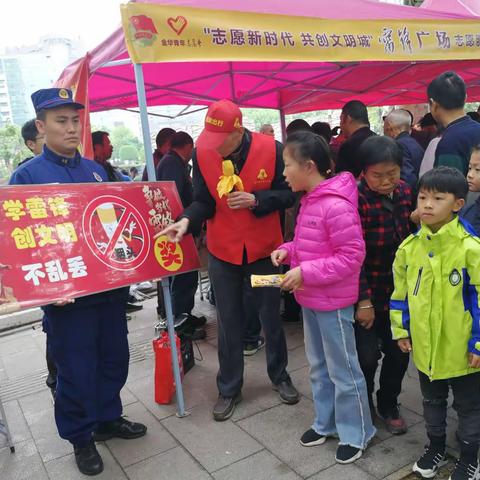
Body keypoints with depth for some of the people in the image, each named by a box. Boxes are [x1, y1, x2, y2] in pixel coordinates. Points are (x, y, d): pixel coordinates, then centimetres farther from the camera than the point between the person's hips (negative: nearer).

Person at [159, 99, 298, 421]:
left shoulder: (271, 149, -15)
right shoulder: (202, 153, -10)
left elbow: (288, 193, -7)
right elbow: (203, 201, -6)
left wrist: (255, 199, -23)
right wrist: (187, 220, -26)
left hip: (264, 248, 0)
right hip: (223, 251, 1)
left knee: (271, 317, 16)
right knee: (229, 324, 11)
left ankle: (279, 375, 39)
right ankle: (229, 389, 28)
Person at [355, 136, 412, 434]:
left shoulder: (404, 191, 0)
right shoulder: (356, 200, -19)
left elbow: (410, 239, 11)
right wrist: (364, 300, -16)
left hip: (399, 291, 5)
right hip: (368, 293, -5)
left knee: (399, 352, 13)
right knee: (367, 356, 3)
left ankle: (389, 404, 38)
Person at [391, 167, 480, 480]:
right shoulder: (410, 246, -4)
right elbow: (400, 291, 6)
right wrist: (400, 328, 8)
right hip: (425, 345, 5)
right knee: (432, 401, 24)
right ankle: (436, 449, 46)